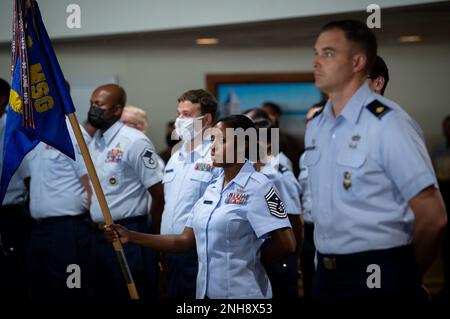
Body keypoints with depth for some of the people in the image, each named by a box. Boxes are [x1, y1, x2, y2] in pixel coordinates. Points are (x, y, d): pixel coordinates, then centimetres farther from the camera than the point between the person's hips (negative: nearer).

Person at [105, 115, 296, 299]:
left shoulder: (257, 186, -12)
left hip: (242, 293, -7)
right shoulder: (212, 189, 10)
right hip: (206, 291, 7)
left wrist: (251, 257, -4)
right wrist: (131, 237, 5)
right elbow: (186, 240, 10)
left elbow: (286, 245, -18)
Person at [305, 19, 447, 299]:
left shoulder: (388, 123, -13)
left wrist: (406, 277, 0)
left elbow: (433, 216, -12)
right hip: (326, 274, 6)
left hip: (378, 274, -6)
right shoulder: (314, 127, 9)